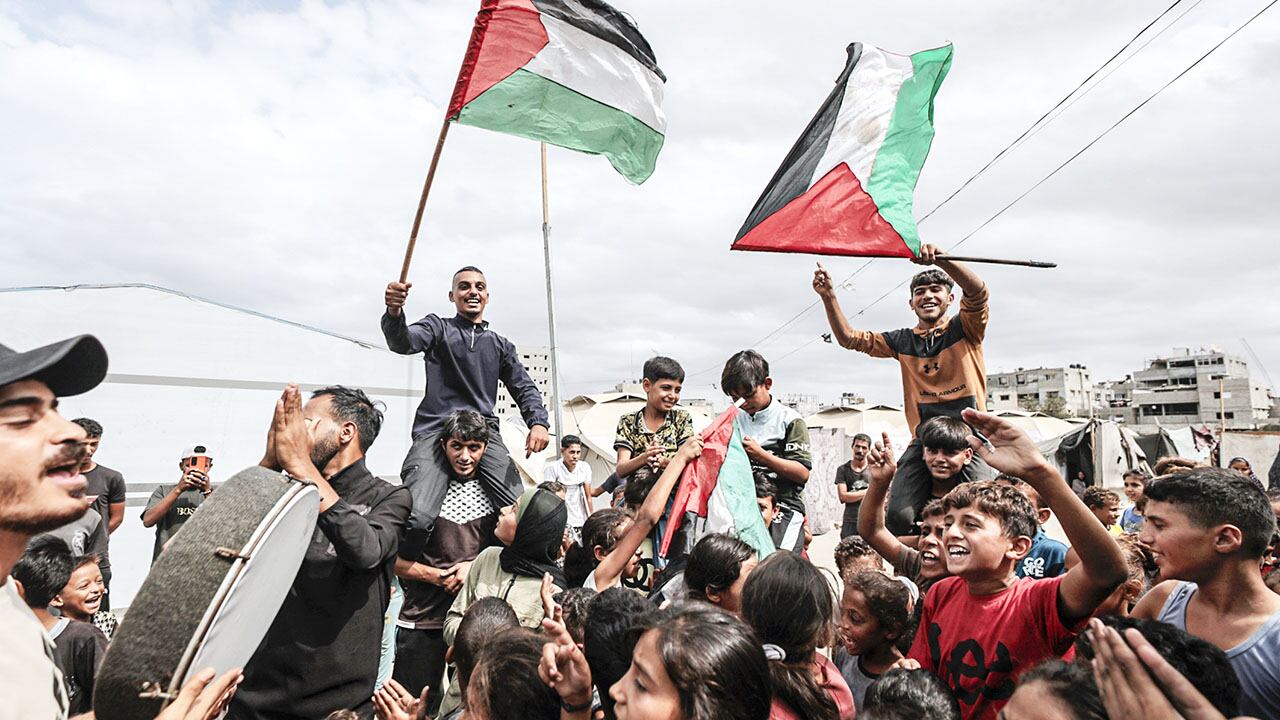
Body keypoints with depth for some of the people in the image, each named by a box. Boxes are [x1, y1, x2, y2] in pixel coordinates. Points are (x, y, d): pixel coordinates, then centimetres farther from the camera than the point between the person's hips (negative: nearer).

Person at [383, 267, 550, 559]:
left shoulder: (500, 345, 24)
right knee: (416, 516, -26)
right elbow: (404, 342, -6)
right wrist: (394, 312, -30)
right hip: (436, 430, -3)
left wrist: (538, 422, -5)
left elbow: (524, 387, 16)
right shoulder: (438, 327, 14)